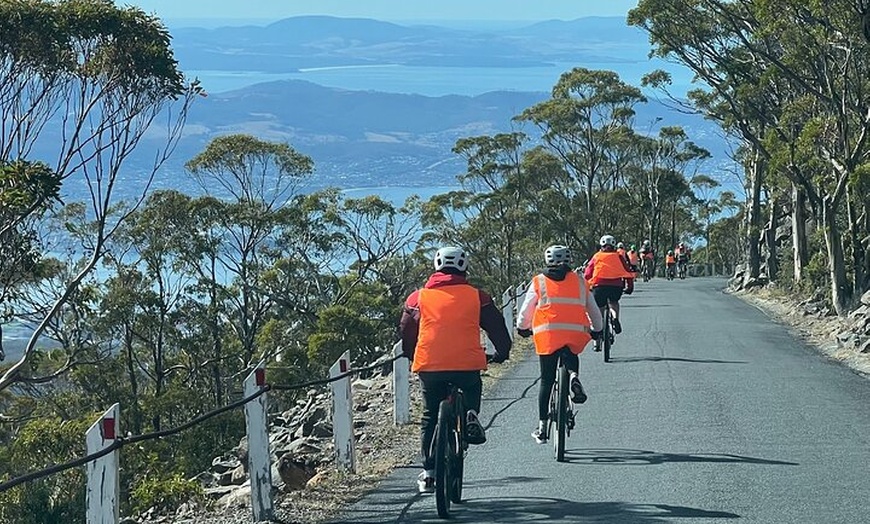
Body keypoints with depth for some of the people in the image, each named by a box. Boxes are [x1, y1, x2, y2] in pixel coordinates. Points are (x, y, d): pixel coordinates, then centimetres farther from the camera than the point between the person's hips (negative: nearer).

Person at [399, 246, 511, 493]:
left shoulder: (418, 297, 10)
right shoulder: (476, 296, 8)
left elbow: (406, 333, 20)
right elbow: (496, 326, 13)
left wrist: (411, 355, 38)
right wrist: (502, 352, 31)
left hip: (429, 366, 0)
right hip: (467, 364, 0)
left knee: (430, 418, 16)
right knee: (472, 389, 32)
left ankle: (428, 473, 13)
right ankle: (471, 415, 1)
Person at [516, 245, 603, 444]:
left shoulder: (538, 282, 11)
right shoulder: (579, 282, 16)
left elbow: (525, 310, 16)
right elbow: (593, 310, 23)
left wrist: (522, 328, 35)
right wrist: (597, 330, 40)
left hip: (547, 334, -1)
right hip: (576, 334, 1)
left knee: (546, 381, 9)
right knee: (571, 356, 32)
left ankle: (542, 428, 8)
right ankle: (574, 376, -4)